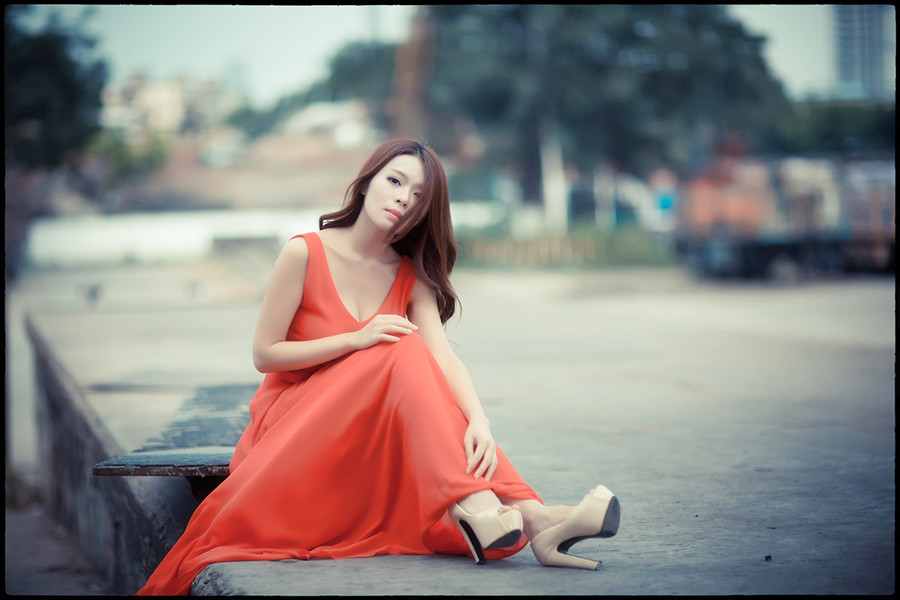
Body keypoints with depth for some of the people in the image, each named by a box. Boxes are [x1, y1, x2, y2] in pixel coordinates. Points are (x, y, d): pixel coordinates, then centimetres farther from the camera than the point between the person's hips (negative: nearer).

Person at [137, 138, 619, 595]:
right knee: (402, 352, -31)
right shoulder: (305, 253, -9)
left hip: (375, 436, 5)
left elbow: (443, 355, -13)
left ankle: (529, 516, -47)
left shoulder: (411, 275, 4)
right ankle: (472, 505, -50)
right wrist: (358, 340, -20)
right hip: (294, 420, -5)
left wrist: (478, 419, -33)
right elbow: (264, 354, -9)